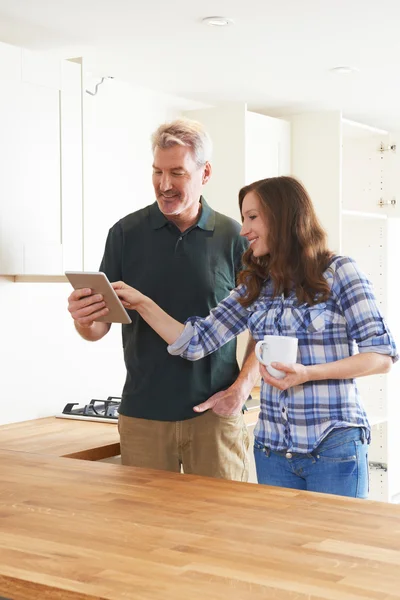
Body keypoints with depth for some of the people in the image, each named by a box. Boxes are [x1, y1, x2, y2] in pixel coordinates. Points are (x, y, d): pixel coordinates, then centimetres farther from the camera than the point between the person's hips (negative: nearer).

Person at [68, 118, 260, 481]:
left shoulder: (234, 238, 0)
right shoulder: (126, 233, 2)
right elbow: (98, 328, 3)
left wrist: (242, 387, -8)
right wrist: (83, 320, -19)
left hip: (216, 411, 0)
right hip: (142, 414, 1)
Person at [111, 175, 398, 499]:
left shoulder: (338, 272, -6)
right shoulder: (255, 286, 10)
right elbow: (197, 342, 6)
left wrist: (307, 373, -18)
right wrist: (142, 303, -4)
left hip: (334, 448, -5)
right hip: (272, 449, 5)